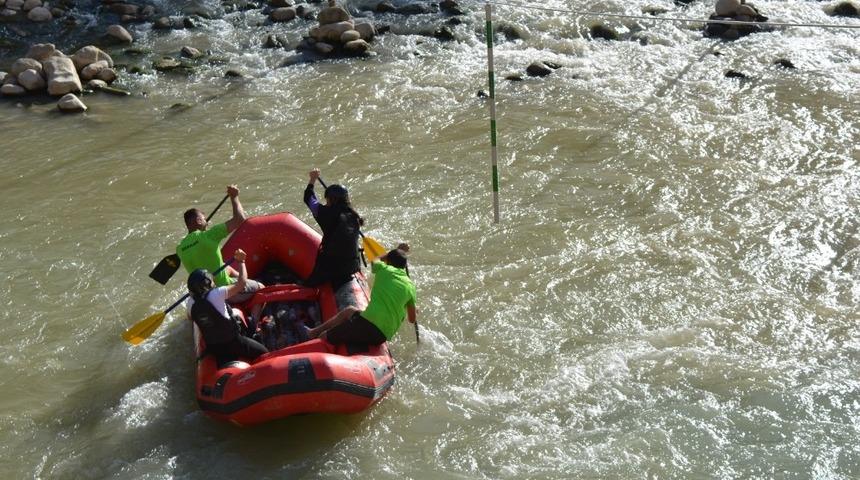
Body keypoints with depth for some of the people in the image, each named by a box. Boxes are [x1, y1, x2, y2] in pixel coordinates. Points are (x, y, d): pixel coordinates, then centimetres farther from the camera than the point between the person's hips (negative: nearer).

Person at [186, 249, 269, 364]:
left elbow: (191, 318, 17)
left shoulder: (191, 303, -6)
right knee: (264, 354, 7)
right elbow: (241, 283, -19)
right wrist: (241, 261, -6)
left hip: (212, 347, 7)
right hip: (232, 341, -7)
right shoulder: (215, 295, -24)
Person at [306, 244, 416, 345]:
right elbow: (412, 319, 16)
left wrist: (396, 250, 43)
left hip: (368, 323, -6)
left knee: (323, 338, 5)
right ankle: (314, 331, 40)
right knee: (349, 311, 32)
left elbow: (374, 262, 31)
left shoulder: (384, 270, 4)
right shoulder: (410, 286, 10)